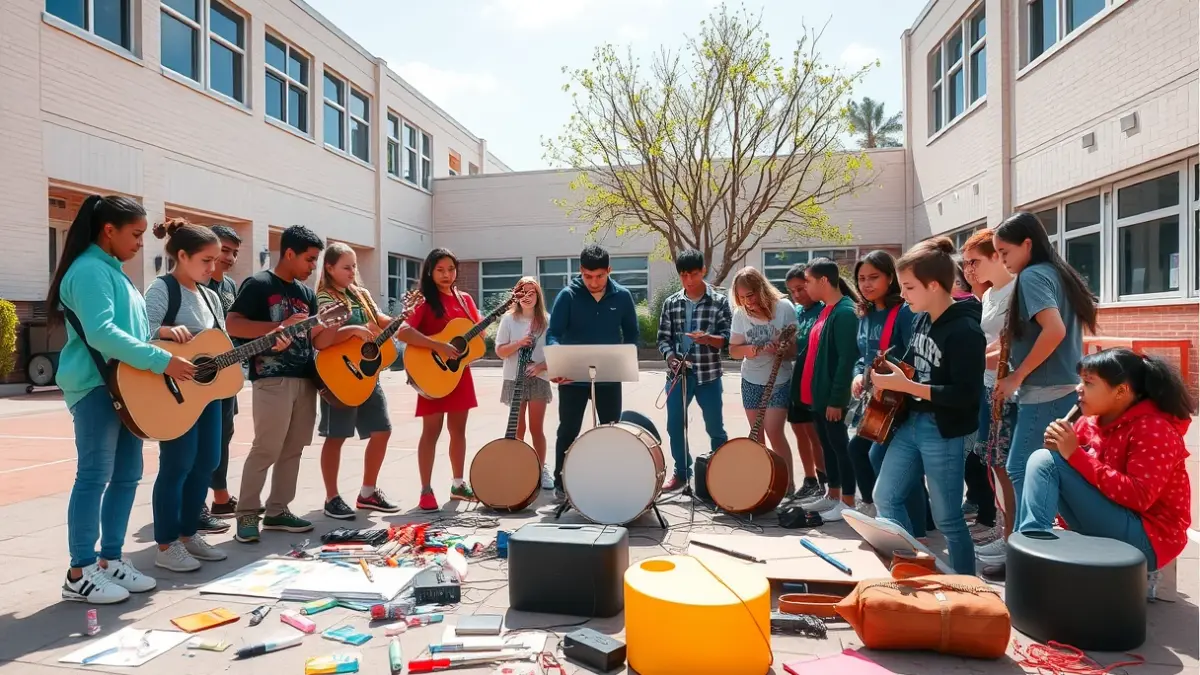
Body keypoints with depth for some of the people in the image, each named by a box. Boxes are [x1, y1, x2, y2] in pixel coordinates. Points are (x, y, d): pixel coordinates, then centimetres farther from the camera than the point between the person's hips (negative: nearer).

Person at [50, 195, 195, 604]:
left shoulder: (112, 270, 19)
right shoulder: (90, 270, -12)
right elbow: (100, 333, -24)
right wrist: (162, 361, -25)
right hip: (97, 386, -10)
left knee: (127, 474, 10)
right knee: (94, 476, -5)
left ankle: (110, 560, 20)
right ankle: (80, 574, 4)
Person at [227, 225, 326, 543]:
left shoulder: (307, 293, 17)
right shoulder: (259, 284, -4)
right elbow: (232, 325, -13)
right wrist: (281, 326, -20)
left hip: (306, 379, 7)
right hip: (272, 379, -7)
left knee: (293, 449, 9)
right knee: (266, 449, -7)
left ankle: (277, 510, 19)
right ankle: (246, 514, 5)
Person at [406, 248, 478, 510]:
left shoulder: (465, 299, 11)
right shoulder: (424, 301, -7)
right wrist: (438, 346, -25)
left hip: (460, 371, 6)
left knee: (458, 429, 12)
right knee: (432, 431, -2)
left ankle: (458, 484, 23)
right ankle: (426, 490, 5)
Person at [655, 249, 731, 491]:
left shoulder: (720, 301, -2)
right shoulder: (671, 303, 5)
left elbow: (728, 339, -6)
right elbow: (663, 338, 7)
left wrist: (708, 338, -26)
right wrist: (670, 356, -12)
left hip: (709, 375, -2)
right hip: (677, 374, 2)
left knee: (715, 428, 8)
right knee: (675, 426, 8)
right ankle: (682, 472, 25)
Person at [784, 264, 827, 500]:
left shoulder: (823, 310, -11)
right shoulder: (797, 312, 10)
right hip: (797, 379, 8)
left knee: (814, 433, -3)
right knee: (801, 432, 13)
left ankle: (824, 480, 10)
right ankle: (811, 480, 25)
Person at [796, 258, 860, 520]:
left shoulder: (845, 312, -18)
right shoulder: (826, 310, 11)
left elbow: (847, 359, -21)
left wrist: (837, 399, -21)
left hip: (832, 396, -9)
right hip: (818, 393, 9)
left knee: (840, 446, 2)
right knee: (827, 445, 17)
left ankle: (847, 502, 13)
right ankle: (832, 495, 29)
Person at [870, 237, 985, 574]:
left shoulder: (964, 330, -19)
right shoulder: (923, 319, 6)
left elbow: (967, 395, -23)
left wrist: (905, 386, -23)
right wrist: (892, 375, -2)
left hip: (943, 432, -8)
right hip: (911, 422, 9)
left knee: (947, 518, 5)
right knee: (885, 497, 13)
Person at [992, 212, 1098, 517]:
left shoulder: (1032, 275, -12)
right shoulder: (1058, 273, 15)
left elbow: (1055, 330, -25)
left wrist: (1016, 377, -16)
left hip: (1044, 394, -9)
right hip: (1067, 389, 9)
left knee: (1020, 469, -1)